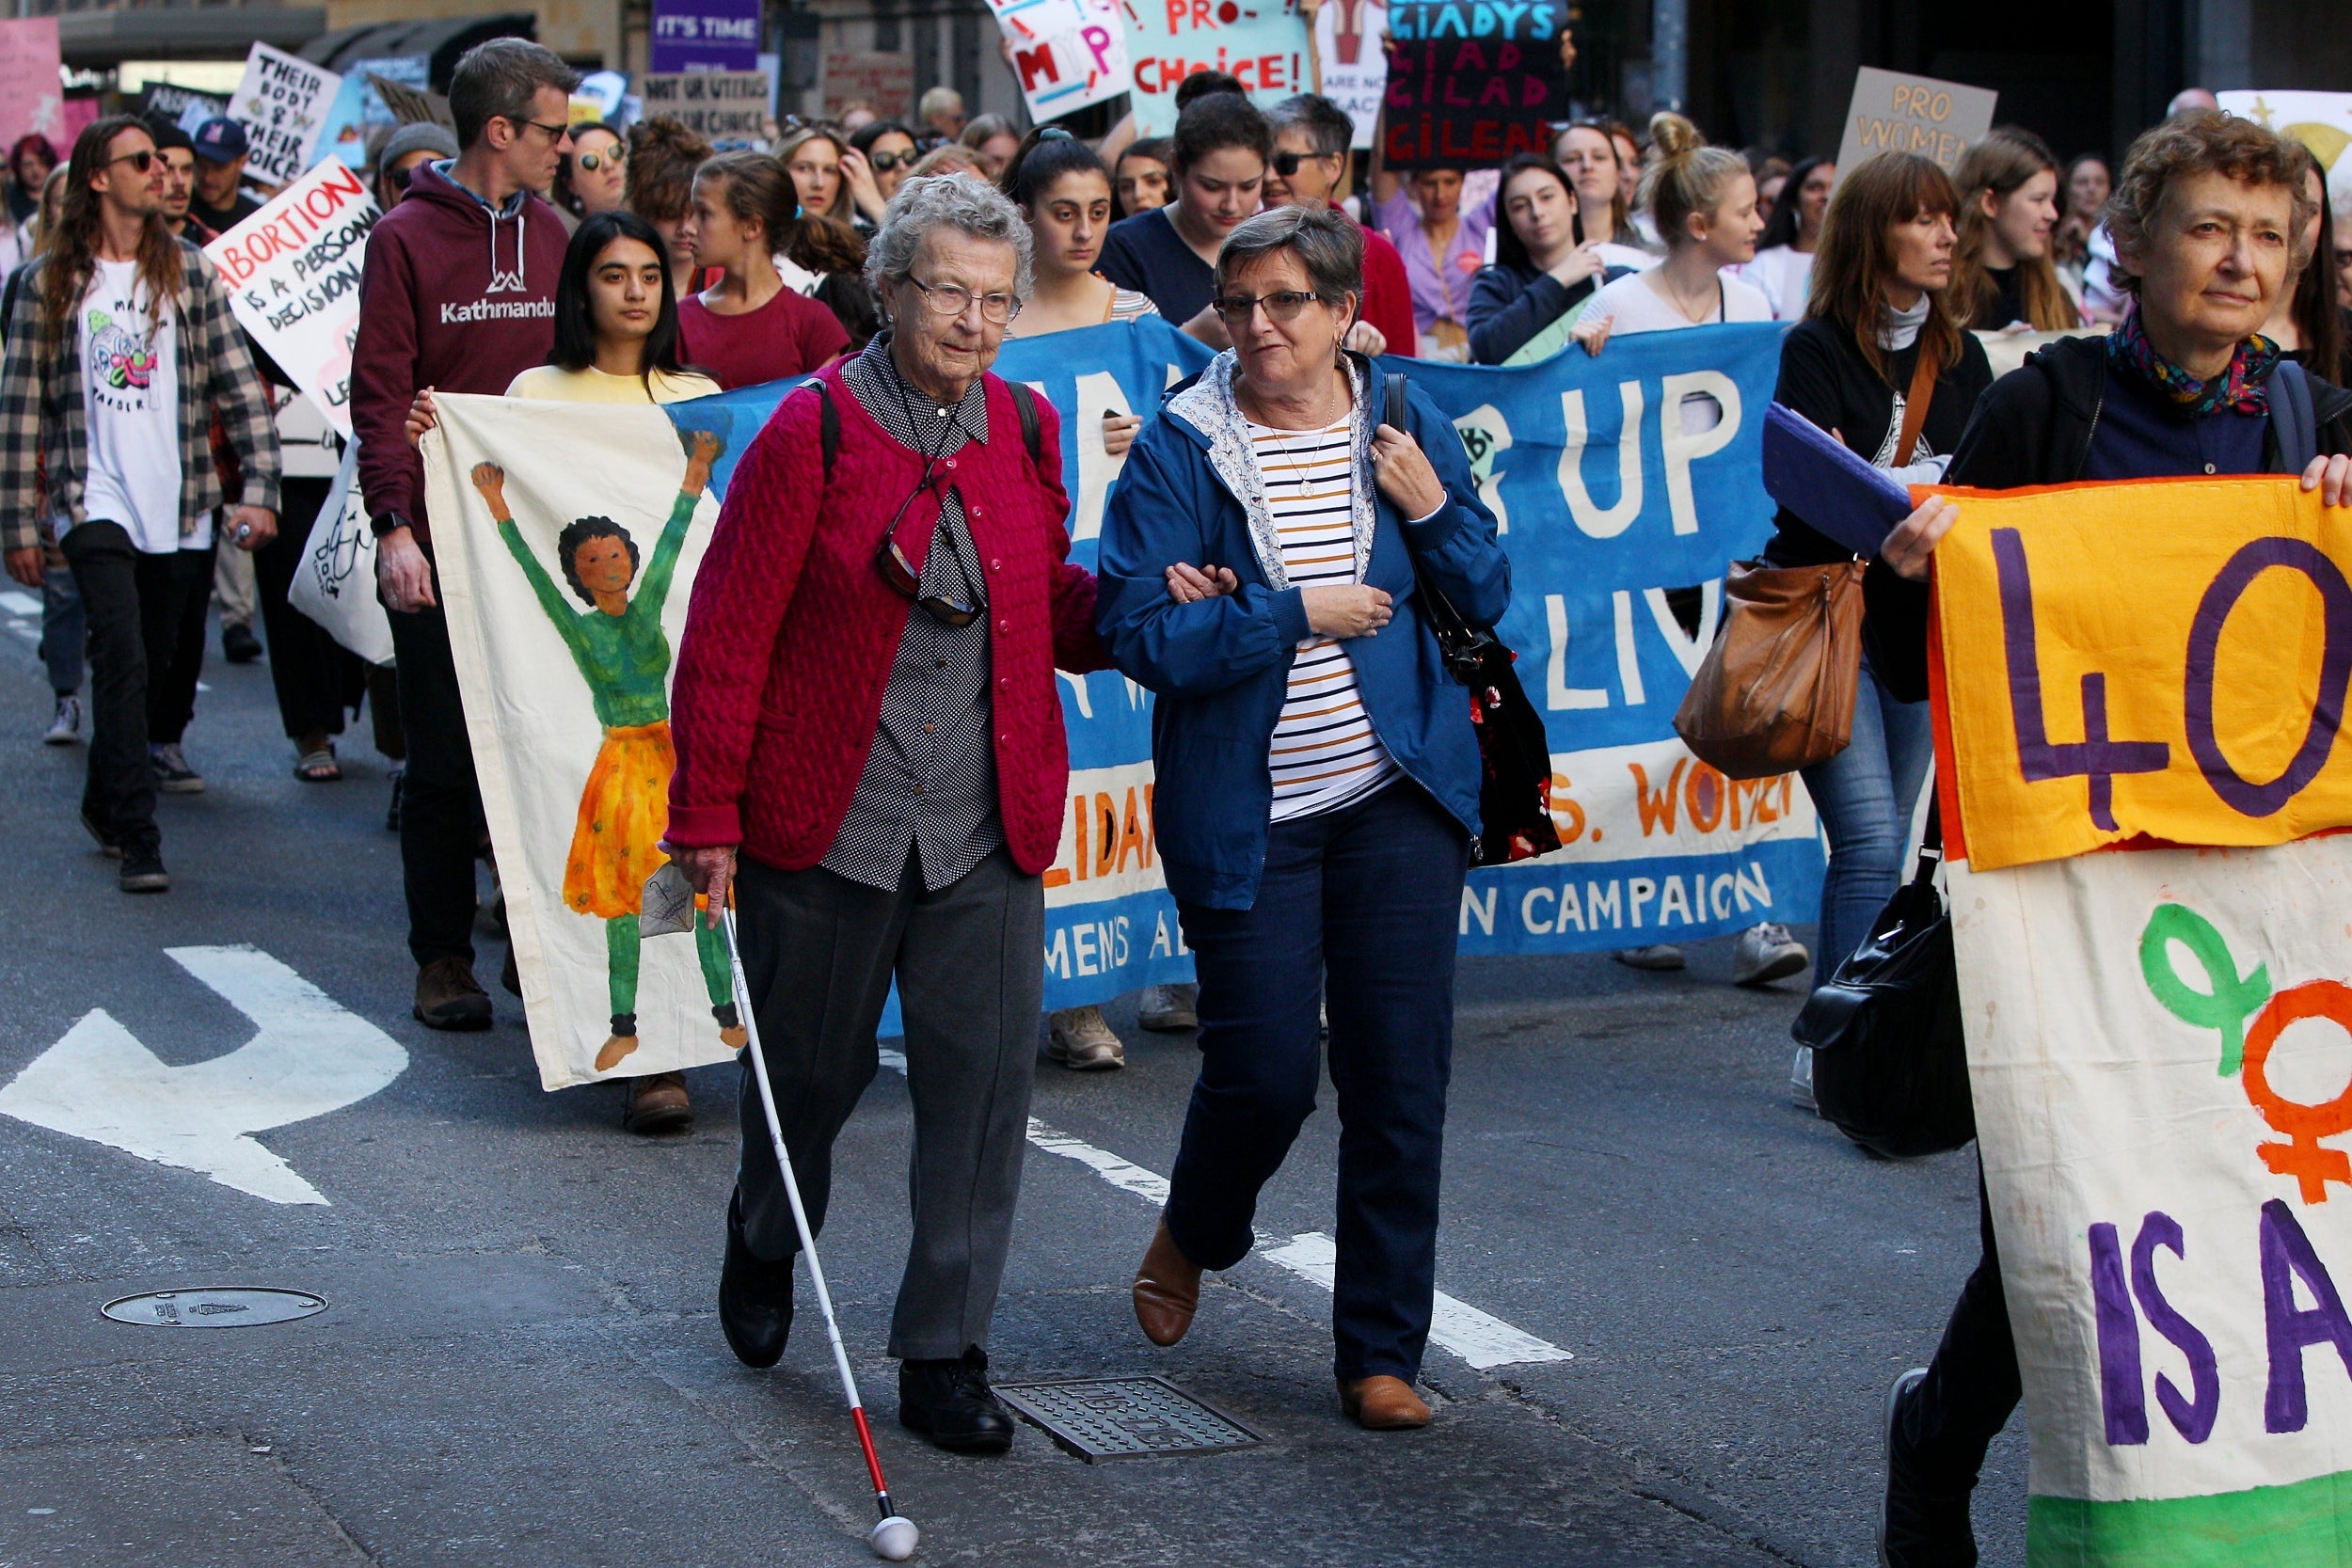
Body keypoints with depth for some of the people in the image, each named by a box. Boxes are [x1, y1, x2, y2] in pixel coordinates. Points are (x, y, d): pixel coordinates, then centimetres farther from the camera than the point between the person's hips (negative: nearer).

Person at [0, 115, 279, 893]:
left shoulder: (191, 273, 6)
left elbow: (243, 389, 3)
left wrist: (260, 490, -8)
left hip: (182, 509, 3)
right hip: (96, 503, -3)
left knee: (156, 664, 10)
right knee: (124, 660, -16)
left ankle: (106, 802, 33)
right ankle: (137, 839, -14)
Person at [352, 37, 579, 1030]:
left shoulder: (552, 238, 11)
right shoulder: (406, 239, -4)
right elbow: (380, 396, -8)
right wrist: (394, 525, -18)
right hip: (439, 541, -4)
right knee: (445, 755, 2)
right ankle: (444, 957, 10)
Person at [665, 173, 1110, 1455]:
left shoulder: (1027, 432, 5)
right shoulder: (812, 432, -10)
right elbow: (727, 636, -8)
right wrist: (707, 819, -8)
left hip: (987, 832, 3)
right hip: (823, 821, -3)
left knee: (983, 1082, -2)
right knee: (814, 1068, 13)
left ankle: (944, 1356, 8)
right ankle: (764, 1238, 45)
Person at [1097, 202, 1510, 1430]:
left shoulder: (1405, 429, 6)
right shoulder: (1177, 452, -5)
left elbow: (1485, 601, 10)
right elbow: (1140, 634, -13)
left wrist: (1433, 509, -7)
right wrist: (1299, 614, -14)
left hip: (1398, 798, 3)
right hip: (1248, 812, -3)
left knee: (1400, 1078, 1)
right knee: (1264, 1072, -3)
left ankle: (1382, 1352, 13)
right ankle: (1193, 1236, 31)